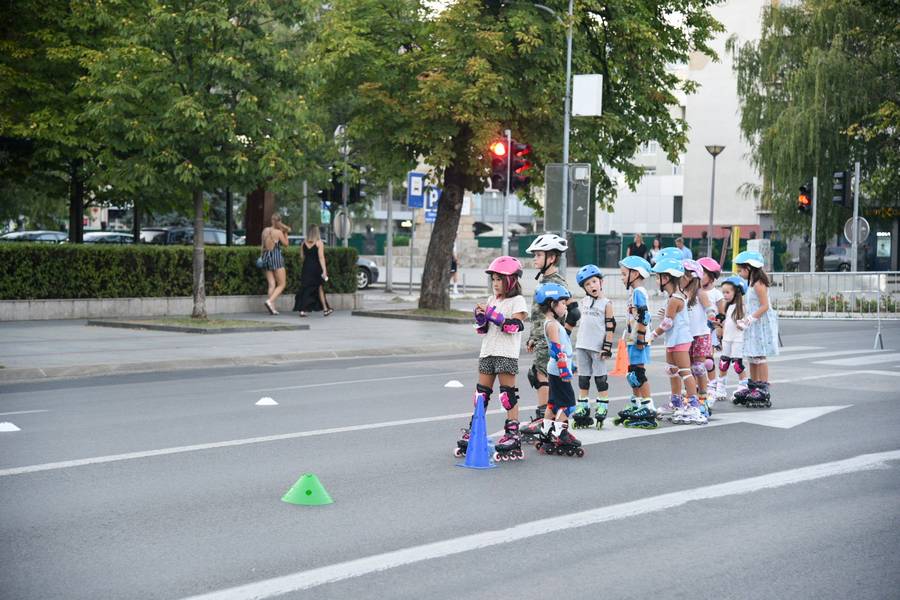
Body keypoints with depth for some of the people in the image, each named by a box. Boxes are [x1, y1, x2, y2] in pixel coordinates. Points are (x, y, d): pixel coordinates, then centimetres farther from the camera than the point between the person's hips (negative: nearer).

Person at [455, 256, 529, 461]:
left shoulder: (517, 301, -4)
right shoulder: (491, 300, 15)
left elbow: (515, 326, -18)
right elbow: (483, 330, 16)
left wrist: (493, 315, -21)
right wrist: (480, 316, -3)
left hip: (507, 354, -7)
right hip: (487, 352, 7)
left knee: (508, 394, -5)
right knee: (481, 393, 9)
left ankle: (512, 433, -2)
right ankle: (473, 431, 15)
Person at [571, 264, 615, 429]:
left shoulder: (606, 303, -3)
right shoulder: (582, 302, 9)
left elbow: (610, 327, -6)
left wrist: (607, 347, -10)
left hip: (598, 347, -5)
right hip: (582, 346, 5)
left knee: (600, 378, 0)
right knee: (583, 378, 9)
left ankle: (602, 408, 7)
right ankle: (582, 408, 15)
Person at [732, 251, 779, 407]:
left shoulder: (758, 284, -16)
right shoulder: (752, 283, 14)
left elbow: (764, 306, -21)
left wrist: (749, 320, -21)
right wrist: (745, 321, 11)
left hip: (762, 323, -10)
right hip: (754, 324, 10)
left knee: (759, 356, -7)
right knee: (752, 356, 14)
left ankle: (763, 390, -4)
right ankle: (753, 386, 22)